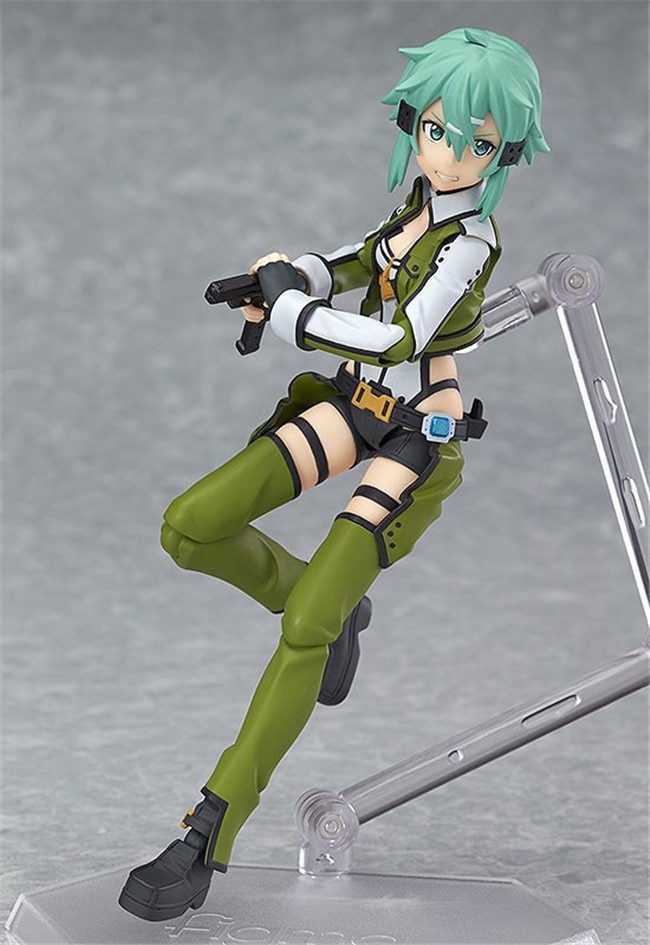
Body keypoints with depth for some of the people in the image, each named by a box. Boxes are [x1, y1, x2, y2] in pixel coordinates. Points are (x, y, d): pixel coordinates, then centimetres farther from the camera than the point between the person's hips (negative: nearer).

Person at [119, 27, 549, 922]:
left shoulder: (472, 240, -22)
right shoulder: (428, 191, 0)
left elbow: (402, 338, -35)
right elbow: (365, 259, 16)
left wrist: (289, 311, -24)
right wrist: (288, 278, -4)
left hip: (418, 432, -7)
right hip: (359, 401, 7)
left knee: (304, 632, -17)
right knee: (188, 530, -6)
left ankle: (207, 842, -10)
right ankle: (332, 609, 20)